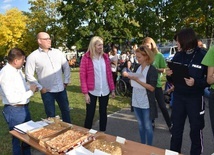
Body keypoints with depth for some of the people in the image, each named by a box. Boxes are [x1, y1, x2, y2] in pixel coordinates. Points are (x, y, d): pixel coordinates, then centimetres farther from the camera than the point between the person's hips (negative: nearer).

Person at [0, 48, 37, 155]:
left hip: (24, 107, 9)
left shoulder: (18, 70, 4)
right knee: (17, 138, 10)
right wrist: (30, 92, -18)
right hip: (14, 111, -9)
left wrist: (30, 87, 0)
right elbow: (12, 98, -27)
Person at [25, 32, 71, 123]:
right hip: (47, 91, -3)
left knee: (66, 110, 16)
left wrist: (66, 81, 5)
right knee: (51, 114, 10)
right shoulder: (33, 56, -7)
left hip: (61, 89, 4)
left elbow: (66, 67, 11)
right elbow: (29, 75, -6)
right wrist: (40, 88, -9)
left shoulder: (58, 52, 3)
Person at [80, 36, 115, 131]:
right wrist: (85, 93, -12)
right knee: (90, 114, 6)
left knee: (103, 113, 14)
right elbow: (82, 76, -9)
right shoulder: (86, 58, -8)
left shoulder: (105, 57, 4)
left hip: (105, 91, 4)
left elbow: (109, 74, 8)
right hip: (92, 91, -4)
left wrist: (112, 89, 6)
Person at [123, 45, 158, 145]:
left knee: (147, 126, 5)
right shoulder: (137, 67, 7)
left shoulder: (152, 70, -12)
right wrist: (130, 77, -2)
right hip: (137, 101, 6)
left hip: (146, 103, -6)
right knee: (140, 125, 16)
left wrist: (137, 80, -24)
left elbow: (152, 88, -20)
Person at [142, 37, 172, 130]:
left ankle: (170, 125, 18)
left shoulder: (159, 55, -5)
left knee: (162, 106, 3)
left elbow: (163, 70, -1)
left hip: (156, 84, -3)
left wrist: (155, 69, -19)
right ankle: (151, 122, 32)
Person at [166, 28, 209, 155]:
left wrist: (196, 83, -23)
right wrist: (169, 75, -11)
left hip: (195, 98, -4)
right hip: (178, 97, 4)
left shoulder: (204, 56, -9)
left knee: (196, 129, 10)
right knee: (176, 128, 14)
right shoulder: (178, 56, 4)